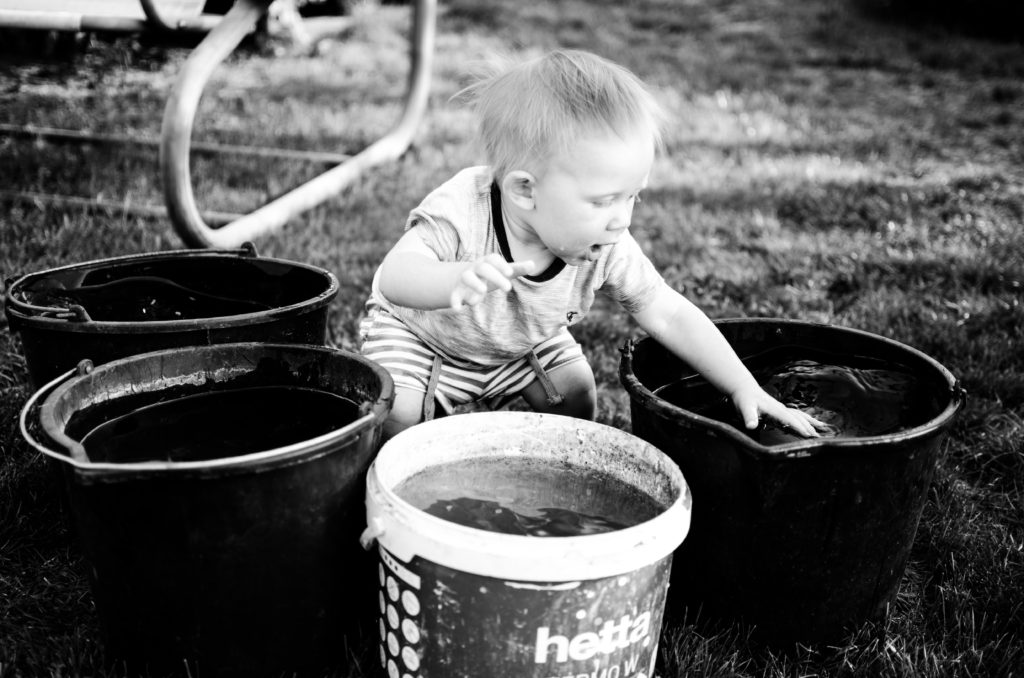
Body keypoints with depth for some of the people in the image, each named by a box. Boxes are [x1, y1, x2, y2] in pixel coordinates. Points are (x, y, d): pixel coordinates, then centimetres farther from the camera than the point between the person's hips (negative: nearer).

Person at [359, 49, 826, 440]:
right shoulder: (462, 212, -40)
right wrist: (455, 280, -74)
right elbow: (396, 274, -51)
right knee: (397, 418, -21)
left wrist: (745, 388, -26)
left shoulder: (607, 250, -27)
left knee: (577, 399, -3)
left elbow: (669, 315, -21)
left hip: (524, 342, 5)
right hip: (419, 329, -4)